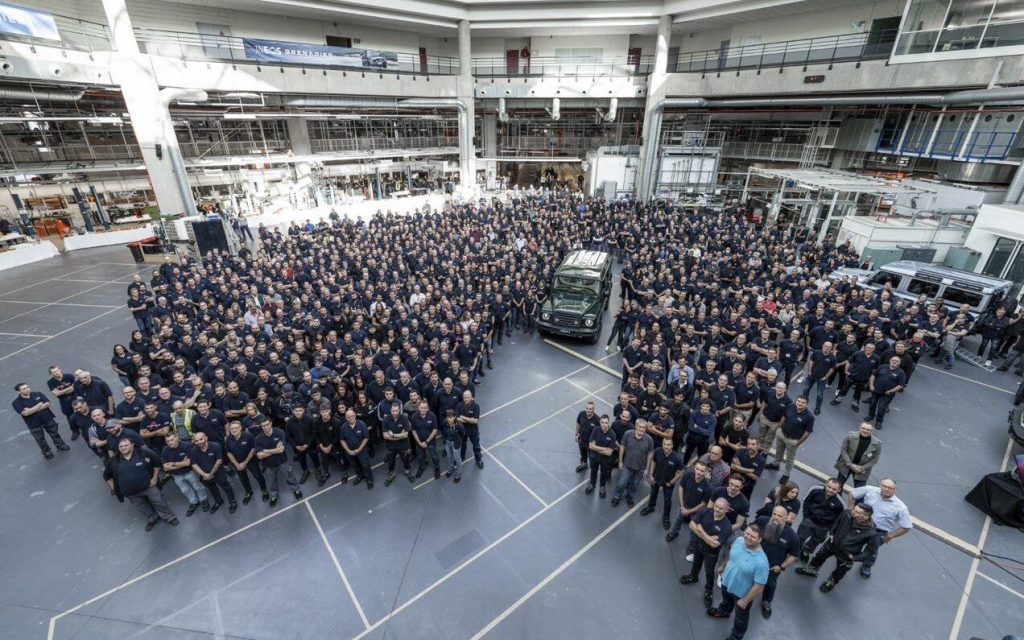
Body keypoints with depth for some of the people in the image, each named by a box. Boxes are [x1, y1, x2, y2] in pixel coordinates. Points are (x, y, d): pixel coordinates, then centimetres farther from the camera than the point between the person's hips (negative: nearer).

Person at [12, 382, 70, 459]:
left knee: (55, 434, 19)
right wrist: (39, 405, -19)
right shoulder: (16, 403, -13)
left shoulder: (37, 394, -5)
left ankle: (60, 445, 40)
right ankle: (46, 452, 34)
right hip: (34, 424, -2)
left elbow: (48, 403, -10)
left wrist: (33, 410, -19)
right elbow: (25, 413, -24)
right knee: (40, 440, 14)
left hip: (48, 419, 2)